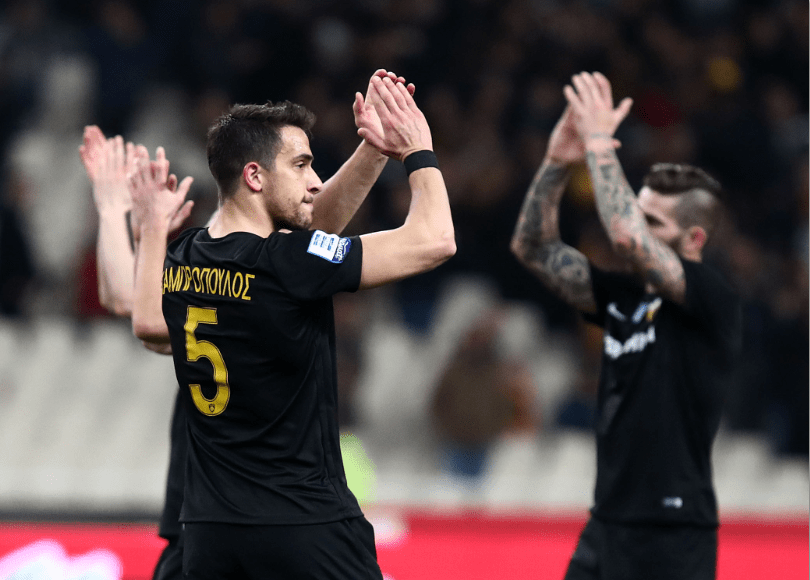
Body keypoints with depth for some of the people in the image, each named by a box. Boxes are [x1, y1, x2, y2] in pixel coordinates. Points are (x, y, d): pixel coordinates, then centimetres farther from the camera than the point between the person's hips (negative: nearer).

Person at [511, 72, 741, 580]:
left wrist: (600, 144, -14)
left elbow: (627, 238, -25)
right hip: (605, 531, 8)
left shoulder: (714, 304, -11)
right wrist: (557, 161, -2)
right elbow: (534, 248, 12)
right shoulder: (624, 296, 11)